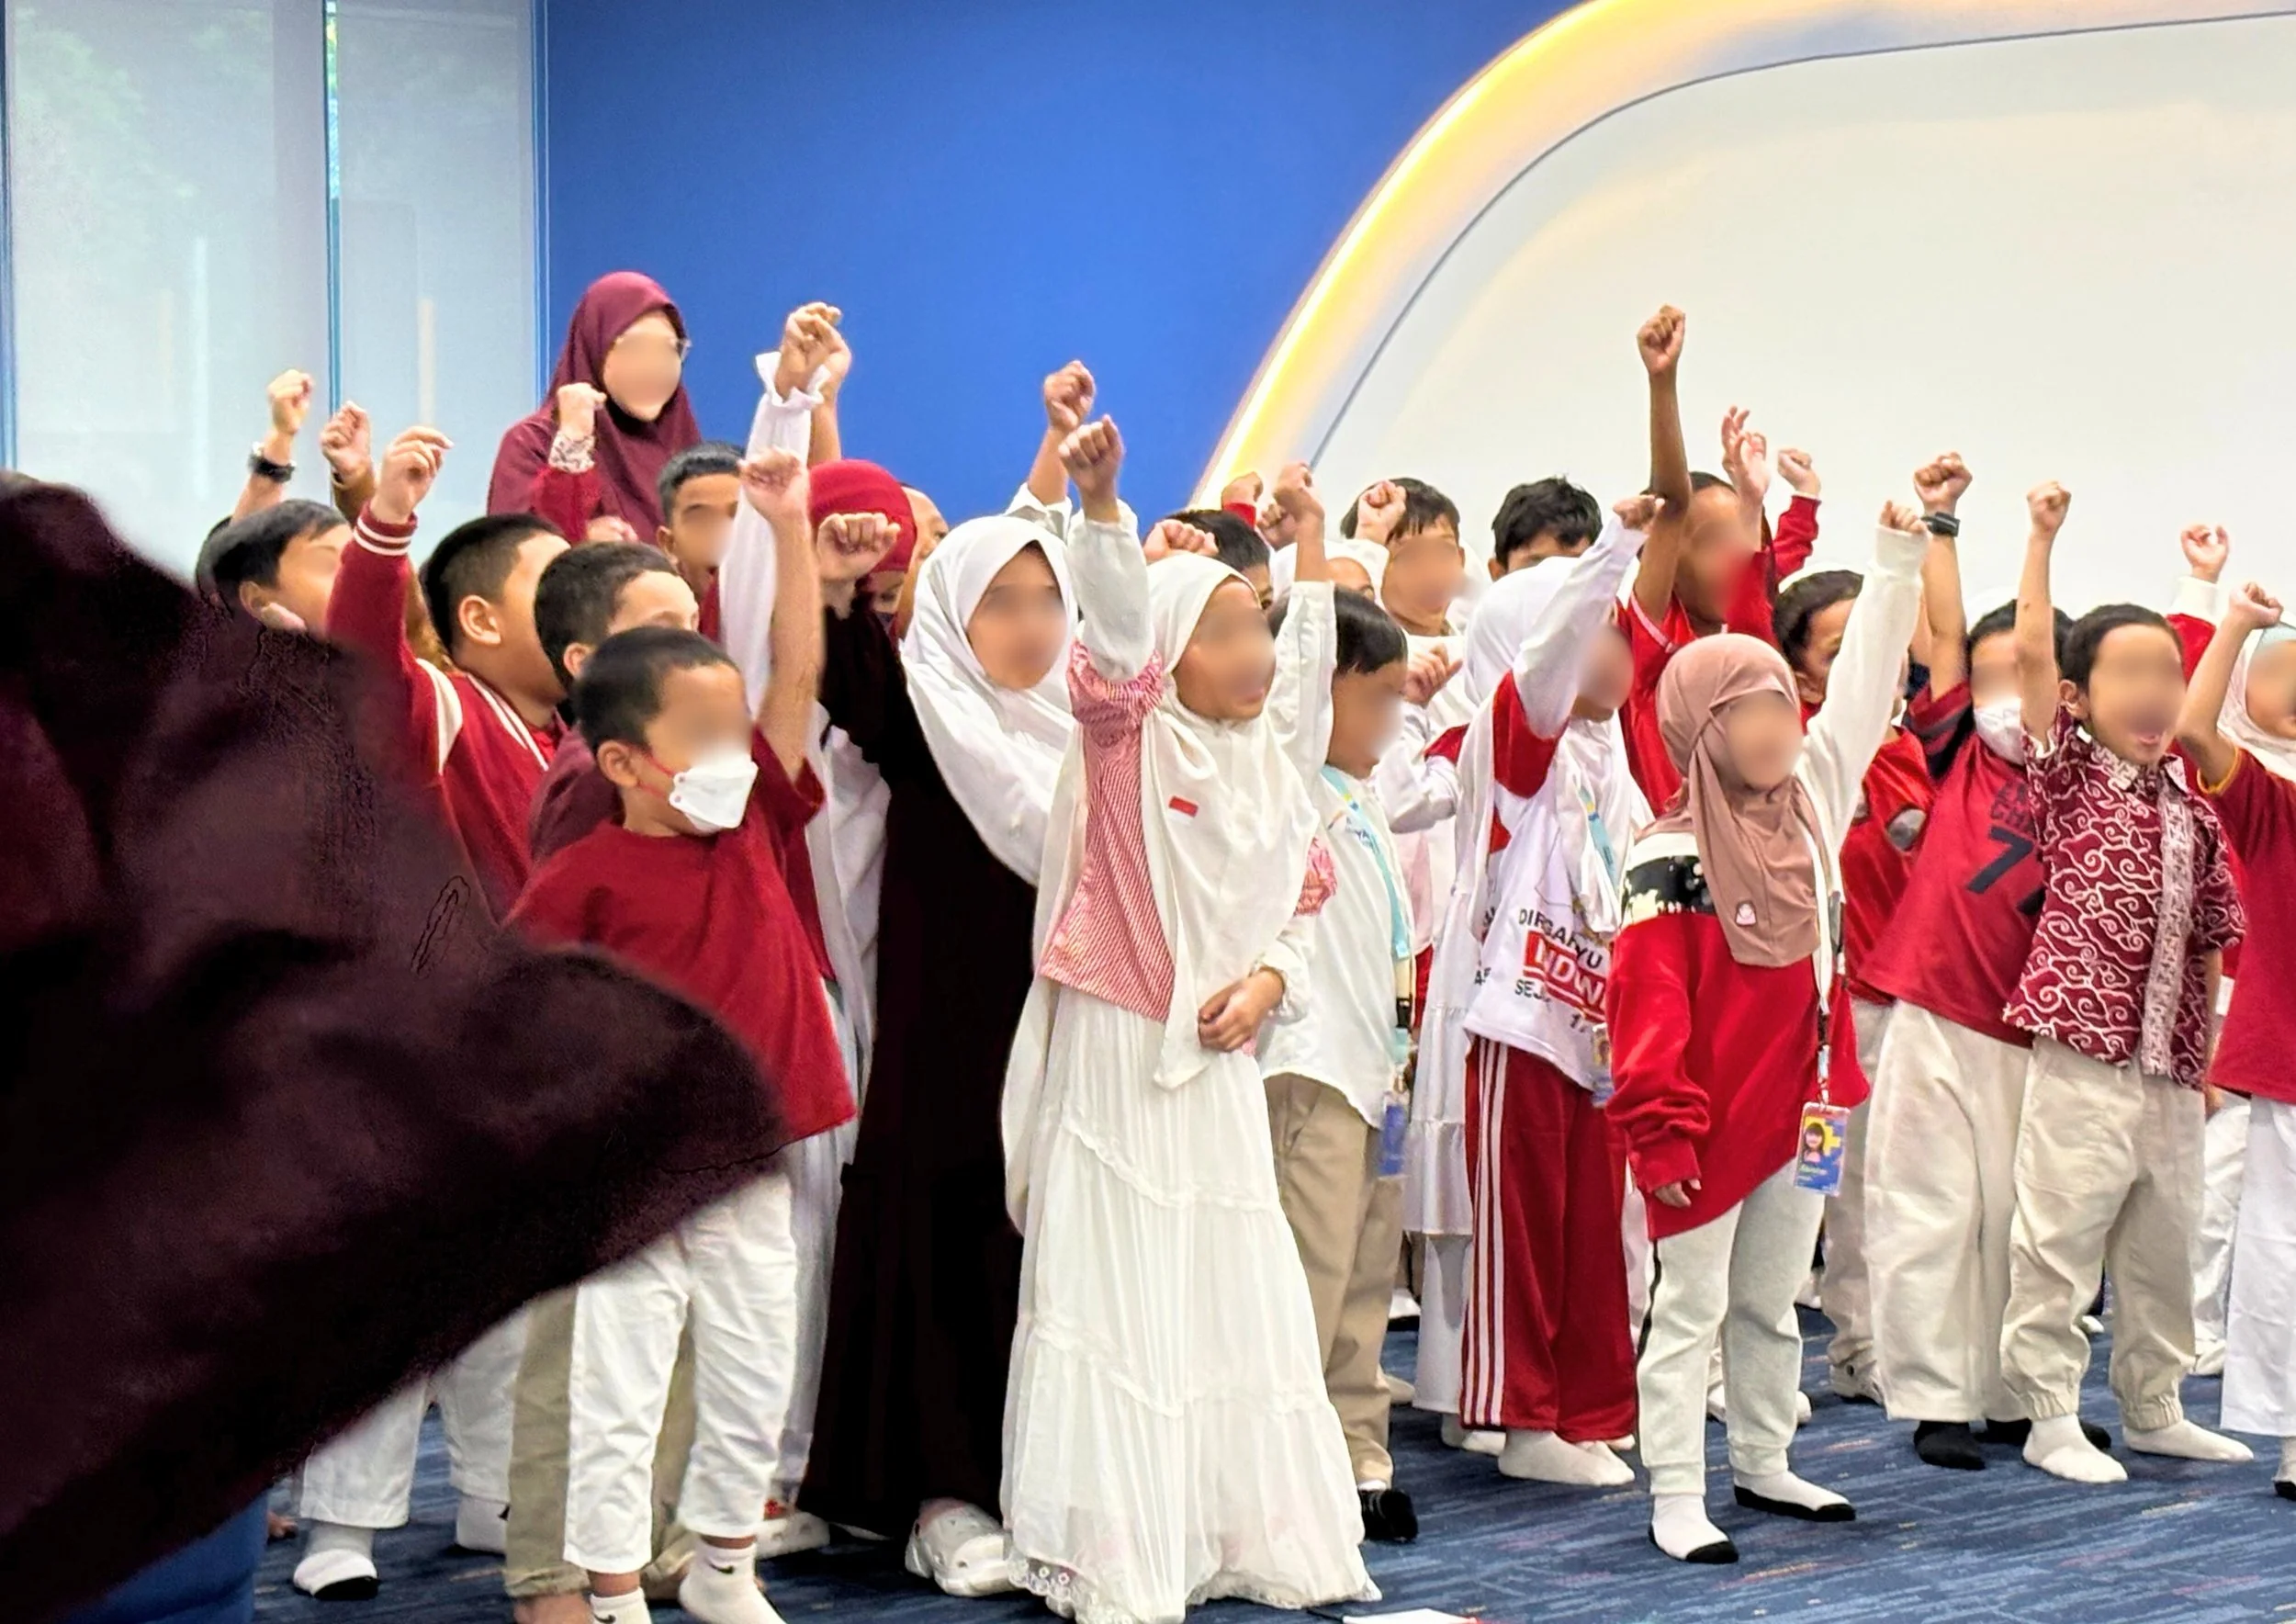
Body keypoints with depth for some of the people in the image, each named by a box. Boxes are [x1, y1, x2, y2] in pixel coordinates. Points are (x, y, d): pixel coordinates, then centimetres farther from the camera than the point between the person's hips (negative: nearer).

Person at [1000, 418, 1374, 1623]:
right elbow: (1118, 620, -27)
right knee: (1116, 1294, -3)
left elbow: (1298, 905, 14)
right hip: (1115, 1057, -6)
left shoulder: (1268, 766, 9)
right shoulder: (1128, 736, -9)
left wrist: (1269, 982, -6)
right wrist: (1100, 504, -44)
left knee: (1241, 1299, 10)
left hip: (1220, 1062, 6)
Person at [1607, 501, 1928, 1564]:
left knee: (1772, 1302, 18)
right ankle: (1675, 1499, 3)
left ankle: (1762, 1465, 30)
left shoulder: (1811, 797, 3)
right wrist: (1660, 1131, -21)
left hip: (1799, 1107, 7)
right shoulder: (1670, 862, -18)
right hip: (1707, 1120, -7)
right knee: (1690, 1309, 0)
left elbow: (1862, 688, 7)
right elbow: (1649, 1008, -20)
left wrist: (1899, 561, 6)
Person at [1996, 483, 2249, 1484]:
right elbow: (2029, 651, -11)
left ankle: (2154, 1408, 28)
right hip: (2085, 1058, -6)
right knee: (2061, 1239, -3)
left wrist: (2209, 1047, 11)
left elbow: (2211, 938, 15)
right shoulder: (2068, 779, -2)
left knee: (2164, 1242, 15)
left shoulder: (2193, 813, 10)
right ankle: (2051, 1418, 5)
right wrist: (2042, 537, -10)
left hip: (2172, 1072, 6)